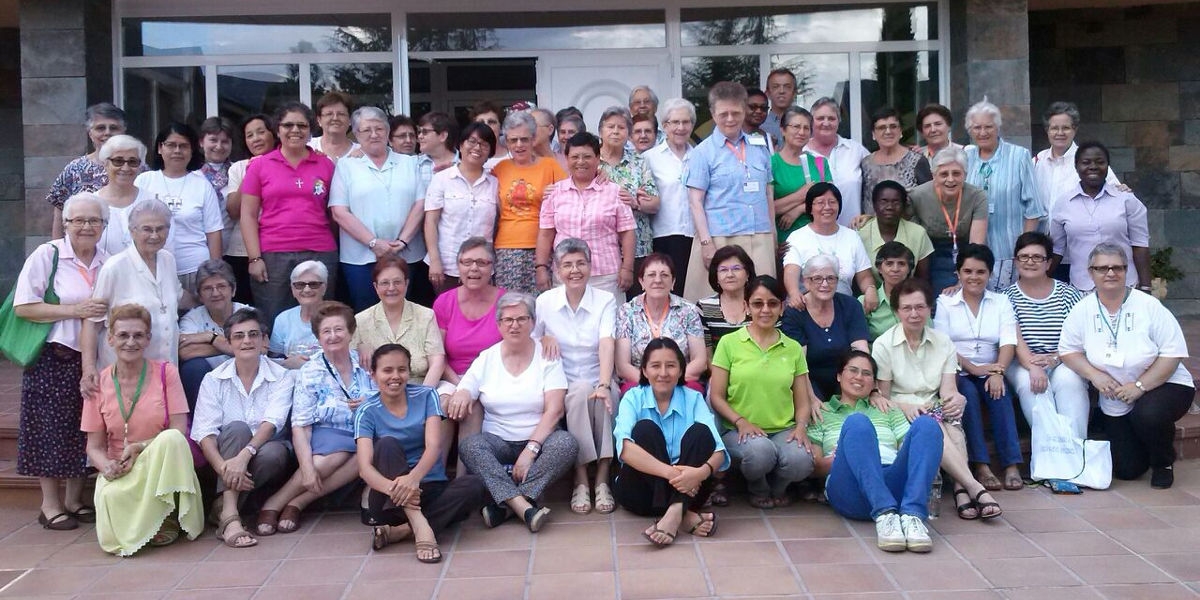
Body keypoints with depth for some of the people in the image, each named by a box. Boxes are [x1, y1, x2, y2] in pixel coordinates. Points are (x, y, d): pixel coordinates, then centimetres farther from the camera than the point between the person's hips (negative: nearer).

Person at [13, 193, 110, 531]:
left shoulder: (108, 262, 9)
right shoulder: (47, 256, -6)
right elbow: (22, 307, -11)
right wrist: (73, 310, -17)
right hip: (53, 359, -4)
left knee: (85, 431, 8)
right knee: (51, 429, 2)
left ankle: (74, 500, 22)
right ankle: (50, 505, 14)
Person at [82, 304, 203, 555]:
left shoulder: (165, 372, -1)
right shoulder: (99, 384, 4)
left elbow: (179, 431, -5)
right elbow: (94, 446, 6)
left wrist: (139, 447, -19)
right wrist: (107, 466, -17)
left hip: (162, 468, -1)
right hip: (120, 473, 1)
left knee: (171, 439, -35)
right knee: (110, 496, -34)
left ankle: (166, 518, -18)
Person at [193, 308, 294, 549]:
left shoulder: (282, 377, 0)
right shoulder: (214, 380, 3)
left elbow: (272, 422, -17)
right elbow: (204, 432, -9)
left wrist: (244, 455, -35)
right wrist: (224, 468, -28)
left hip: (263, 454, -1)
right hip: (225, 456, 1)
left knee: (274, 452, -34)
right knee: (237, 428, -30)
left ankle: (224, 508, -22)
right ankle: (230, 517, -39)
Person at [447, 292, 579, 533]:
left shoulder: (546, 356, 1)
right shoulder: (486, 358, 8)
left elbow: (554, 410, -8)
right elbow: (464, 392, 1)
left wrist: (530, 449, -20)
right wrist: (461, 395, -26)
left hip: (538, 440, -1)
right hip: (497, 440, 1)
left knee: (566, 443, -32)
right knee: (469, 446, -30)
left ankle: (504, 503, -32)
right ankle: (524, 506, -38)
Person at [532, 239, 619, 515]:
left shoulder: (606, 300, 0)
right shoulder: (544, 301, 4)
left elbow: (607, 344, -16)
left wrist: (604, 385, -32)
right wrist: (544, 339, -17)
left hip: (597, 381, 0)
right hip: (562, 385, 0)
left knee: (604, 398, -33)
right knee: (581, 392, -33)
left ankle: (602, 479, -25)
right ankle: (580, 481, -28)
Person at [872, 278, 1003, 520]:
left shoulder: (943, 343, 11)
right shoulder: (883, 345, 0)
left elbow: (948, 389, -1)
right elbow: (880, 397, -2)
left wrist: (955, 398, -26)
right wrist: (905, 407, -23)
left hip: (934, 410, 3)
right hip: (899, 415, -3)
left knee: (952, 414, -32)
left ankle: (961, 489, -42)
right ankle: (975, 488, -43)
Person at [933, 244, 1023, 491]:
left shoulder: (1001, 301, 13)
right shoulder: (944, 302, 6)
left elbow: (1009, 342, -1)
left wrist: (998, 372, -18)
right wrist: (972, 368, -15)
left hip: (989, 374, 2)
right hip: (957, 373, -2)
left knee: (1000, 393, -29)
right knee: (968, 393, -32)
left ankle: (1012, 465, -32)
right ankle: (981, 466, -34)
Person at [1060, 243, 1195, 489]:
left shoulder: (1148, 306, -13)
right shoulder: (1082, 310, -5)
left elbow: (1173, 353, -15)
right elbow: (1068, 350, -2)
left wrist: (1139, 386, -24)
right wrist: (1094, 374, -19)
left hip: (1163, 386, -3)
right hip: (1115, 403, 3)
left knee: (1148, 414, -37)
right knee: (1126, 470, 1)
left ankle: (1164, 462, -4)